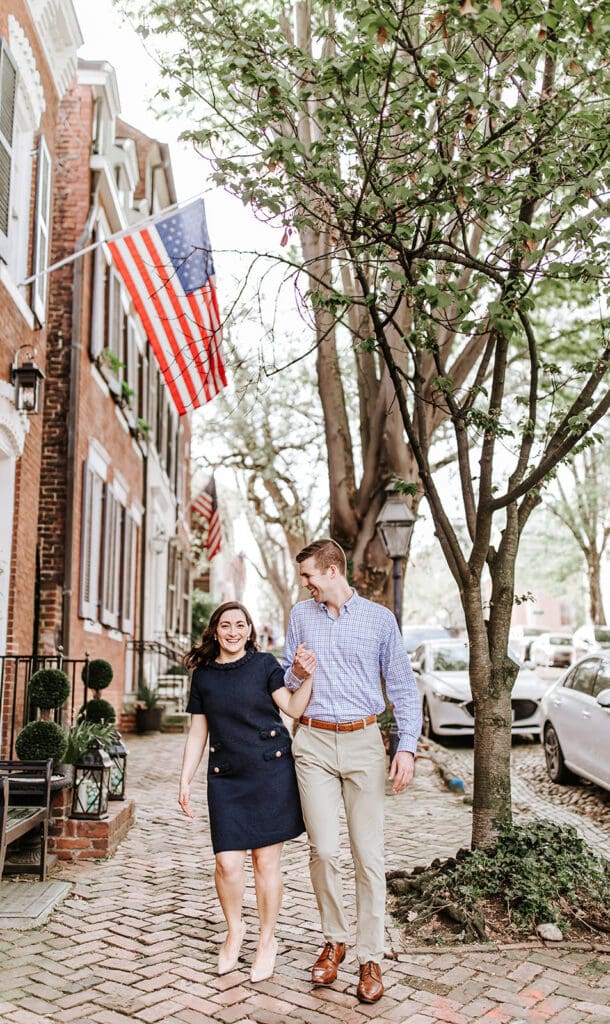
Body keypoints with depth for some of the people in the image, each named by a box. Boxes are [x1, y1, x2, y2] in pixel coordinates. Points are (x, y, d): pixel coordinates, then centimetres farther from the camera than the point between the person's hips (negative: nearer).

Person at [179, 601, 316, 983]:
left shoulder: (264, 664, 1)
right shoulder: (203, 676, 9)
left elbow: (293, 708, -6)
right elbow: (197, 733, 13)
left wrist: (308, 678, -22)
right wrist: (185, 780, 11)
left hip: (271, 771, -2)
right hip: (226, 778, 2)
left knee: (266, 861, 4)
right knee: (228, 863, -3)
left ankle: (267, 940, 25)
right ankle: (235, 930, 27)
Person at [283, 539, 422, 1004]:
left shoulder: (379, 618, 2)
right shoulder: (301, 615, 10)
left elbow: (403, 686, 2)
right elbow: (287, 682, 17)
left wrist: (407, 746, -7)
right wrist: (297, 674, -6)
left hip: (363, 742, -2)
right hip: (314, 743, 2)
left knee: (369, 855, 0)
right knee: (323, 850, 1)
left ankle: (371, 958, 12)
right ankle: (334, 940, 22)